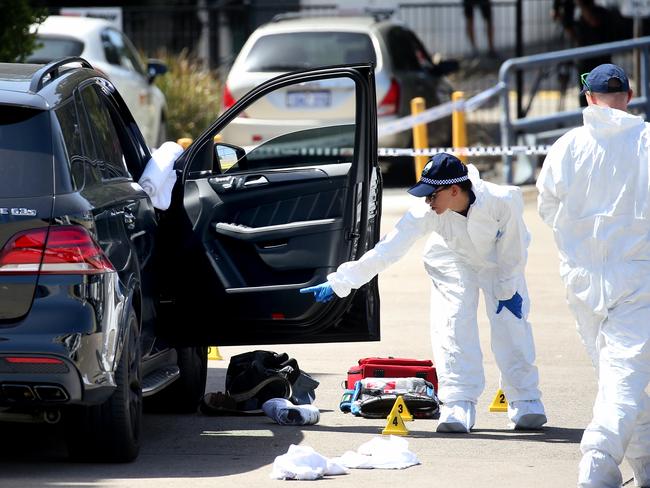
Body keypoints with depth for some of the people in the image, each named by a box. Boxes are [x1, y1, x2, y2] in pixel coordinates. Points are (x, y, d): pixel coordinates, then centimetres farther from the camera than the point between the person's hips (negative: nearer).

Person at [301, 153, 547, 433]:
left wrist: (507, 290, -11)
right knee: (452, 327, -12)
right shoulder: (428, 212, -33)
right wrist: (339, 283, -36)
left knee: (512, 326, -4)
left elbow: (512, 249, -21)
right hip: (455, 264, 1)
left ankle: (525, 403, 11)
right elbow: (387, 250, -33)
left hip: (500, 263, -1)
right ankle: (459, 406, -7)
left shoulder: (502, 202, -38)